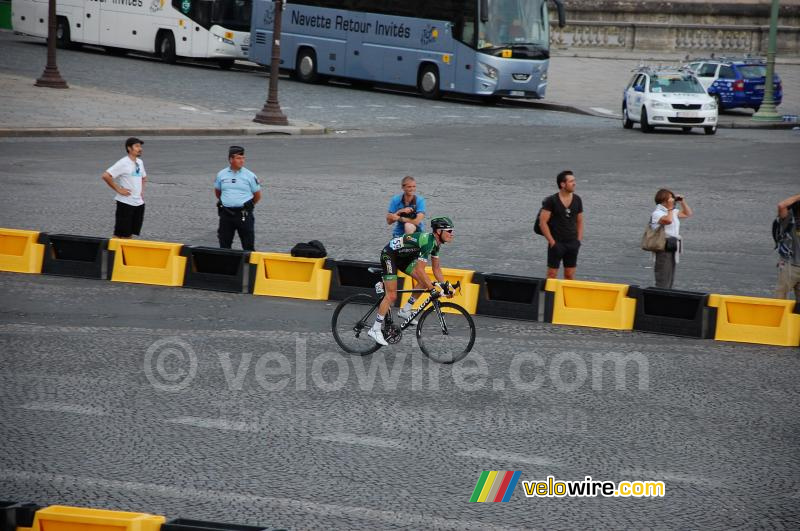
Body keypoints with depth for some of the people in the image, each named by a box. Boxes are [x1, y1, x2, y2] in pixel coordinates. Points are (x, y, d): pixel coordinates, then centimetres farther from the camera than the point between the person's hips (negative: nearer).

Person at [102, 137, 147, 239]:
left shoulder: (139, 162, 11)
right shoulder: (123, 163, -13)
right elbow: (106, 176, -21)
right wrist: (118, 190, -17)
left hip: (139, 203, 7)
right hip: (125, 203, -7)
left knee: (129, 234, 11)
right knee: (119, 234, -4)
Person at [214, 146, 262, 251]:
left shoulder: (249, 176, -1)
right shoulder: (222, 175, 5)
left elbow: (257, 196, 7)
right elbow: (217, 191, 20)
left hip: (244, 215, -2)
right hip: (226, 214, 2)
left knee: (248, 246, -2)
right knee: (224, 244, 8)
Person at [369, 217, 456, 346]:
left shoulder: (435, 242, 1)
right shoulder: (427, 242, -29)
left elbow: (436, 268, 11)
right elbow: (420, 270, -33)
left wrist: (445, 285, 2)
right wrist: (433, 290, -32)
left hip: (403, 257, 9)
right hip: (389, 255, -9)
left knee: (424, 282, 1)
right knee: (391, 295, -13)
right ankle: (375, 329, -8)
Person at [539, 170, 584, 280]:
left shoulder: (577, 200, 6)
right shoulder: (551, 201, -9)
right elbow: (543, 222, -10)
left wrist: (579, 240, 3)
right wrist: (552, 242, -14)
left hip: (572, 243, 4)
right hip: (557, 244, -4)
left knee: (570, 276, 7)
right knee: (552, 275, -4)